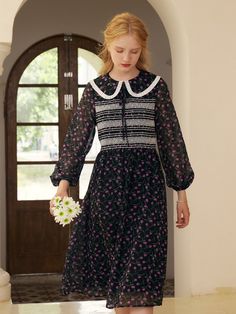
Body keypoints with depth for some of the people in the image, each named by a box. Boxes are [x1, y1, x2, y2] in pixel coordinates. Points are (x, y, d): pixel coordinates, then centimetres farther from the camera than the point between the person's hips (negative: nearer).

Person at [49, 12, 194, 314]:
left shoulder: (155, 85, 4)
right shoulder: (95, 89, 9)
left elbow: (171, 139, 7)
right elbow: (77, 138, 7)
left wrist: (181, 192, 6)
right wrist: (63, 183, -4)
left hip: (146, 178, -2)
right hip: (107, 177, 2)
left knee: (141, 264, -8)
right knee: (112, 260, 6)